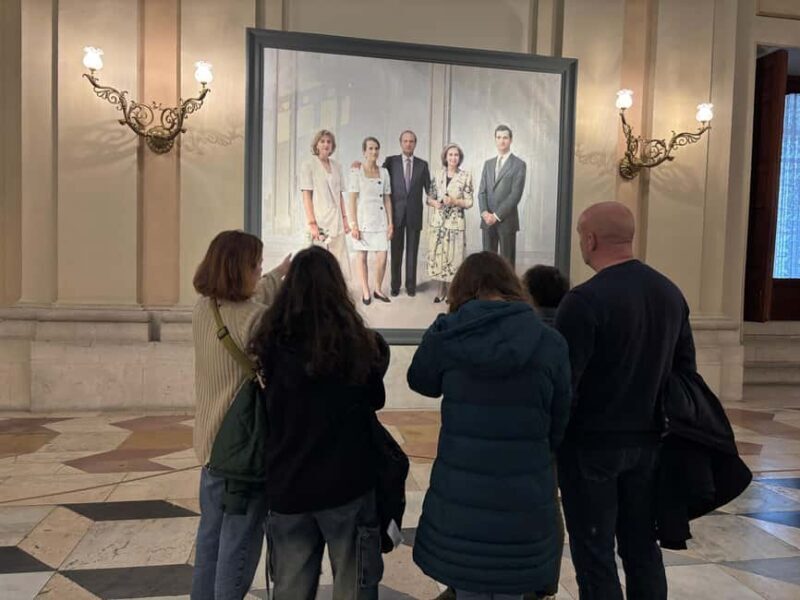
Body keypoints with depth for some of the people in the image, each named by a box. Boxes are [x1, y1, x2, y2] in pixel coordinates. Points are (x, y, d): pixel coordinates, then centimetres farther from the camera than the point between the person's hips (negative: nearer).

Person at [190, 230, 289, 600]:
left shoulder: (203, 308, 2)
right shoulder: (255, 318, -23)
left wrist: (282, 273, 23)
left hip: (211, 441, 8)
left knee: (211, 534, 22)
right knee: (239, 541, 8)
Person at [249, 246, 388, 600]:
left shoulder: (269, 345, -8)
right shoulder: (360, 345, -14)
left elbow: (266, 412, 3)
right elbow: (376, 400, 1)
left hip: (285, 487, 3)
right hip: (347, 484, -2)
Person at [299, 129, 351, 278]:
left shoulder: (337, 166, 14)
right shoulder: (308, 165, -1)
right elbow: (306, 196, -6)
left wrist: (344, 219, 10)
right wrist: (312, 223, -14)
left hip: (336, 221, 5)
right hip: (320, 221, -5)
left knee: (339, 263, 0)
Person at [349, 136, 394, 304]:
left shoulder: (384, 172, 7)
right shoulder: (356, 172, -4)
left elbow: (387, 199, 8)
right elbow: (352, 200, -6)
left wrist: (390, 223, 4)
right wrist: (354, 224, -12)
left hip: (380, 220, 3)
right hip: (363, 220, -3)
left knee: (382, 258, -2)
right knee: (362, 257, 5)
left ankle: (378, 290, 16)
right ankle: (365, 291, 16)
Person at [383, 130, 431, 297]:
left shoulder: (422, 164, 7)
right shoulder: (390, 161, 3)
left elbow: (429, 188, 9)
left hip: (414, 214, 1)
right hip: (396, 213, -1)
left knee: (412, 251, 6)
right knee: (396, 251, 5)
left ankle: (411, 285, 15)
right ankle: (395, 285, 15)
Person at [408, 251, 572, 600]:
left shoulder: (445, 334, -7)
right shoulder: (550, 343, -5)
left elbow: (420, 382, 12)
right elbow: (560, 424, 5)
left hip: (460, 496, 0)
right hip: (525, 497, 1)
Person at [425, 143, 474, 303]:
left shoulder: (466, 176, -2)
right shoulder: (437, 175, 7)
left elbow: (469, 202, -3)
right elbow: (430, 198, 10)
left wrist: (454, 201, -18)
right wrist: (434, 202, -11)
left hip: (455, 223, -3)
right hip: (437, 221, 3)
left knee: (453, 256, -1)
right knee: (437, 255, 5)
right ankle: (442, 290, 18)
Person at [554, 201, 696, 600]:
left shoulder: (585, 300, -19)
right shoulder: (670, 292, 5)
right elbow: (685, 366, 13)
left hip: (592, 443, -7)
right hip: (648, 440, 7)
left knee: (594, 555, 7)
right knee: (642, 547, 19)